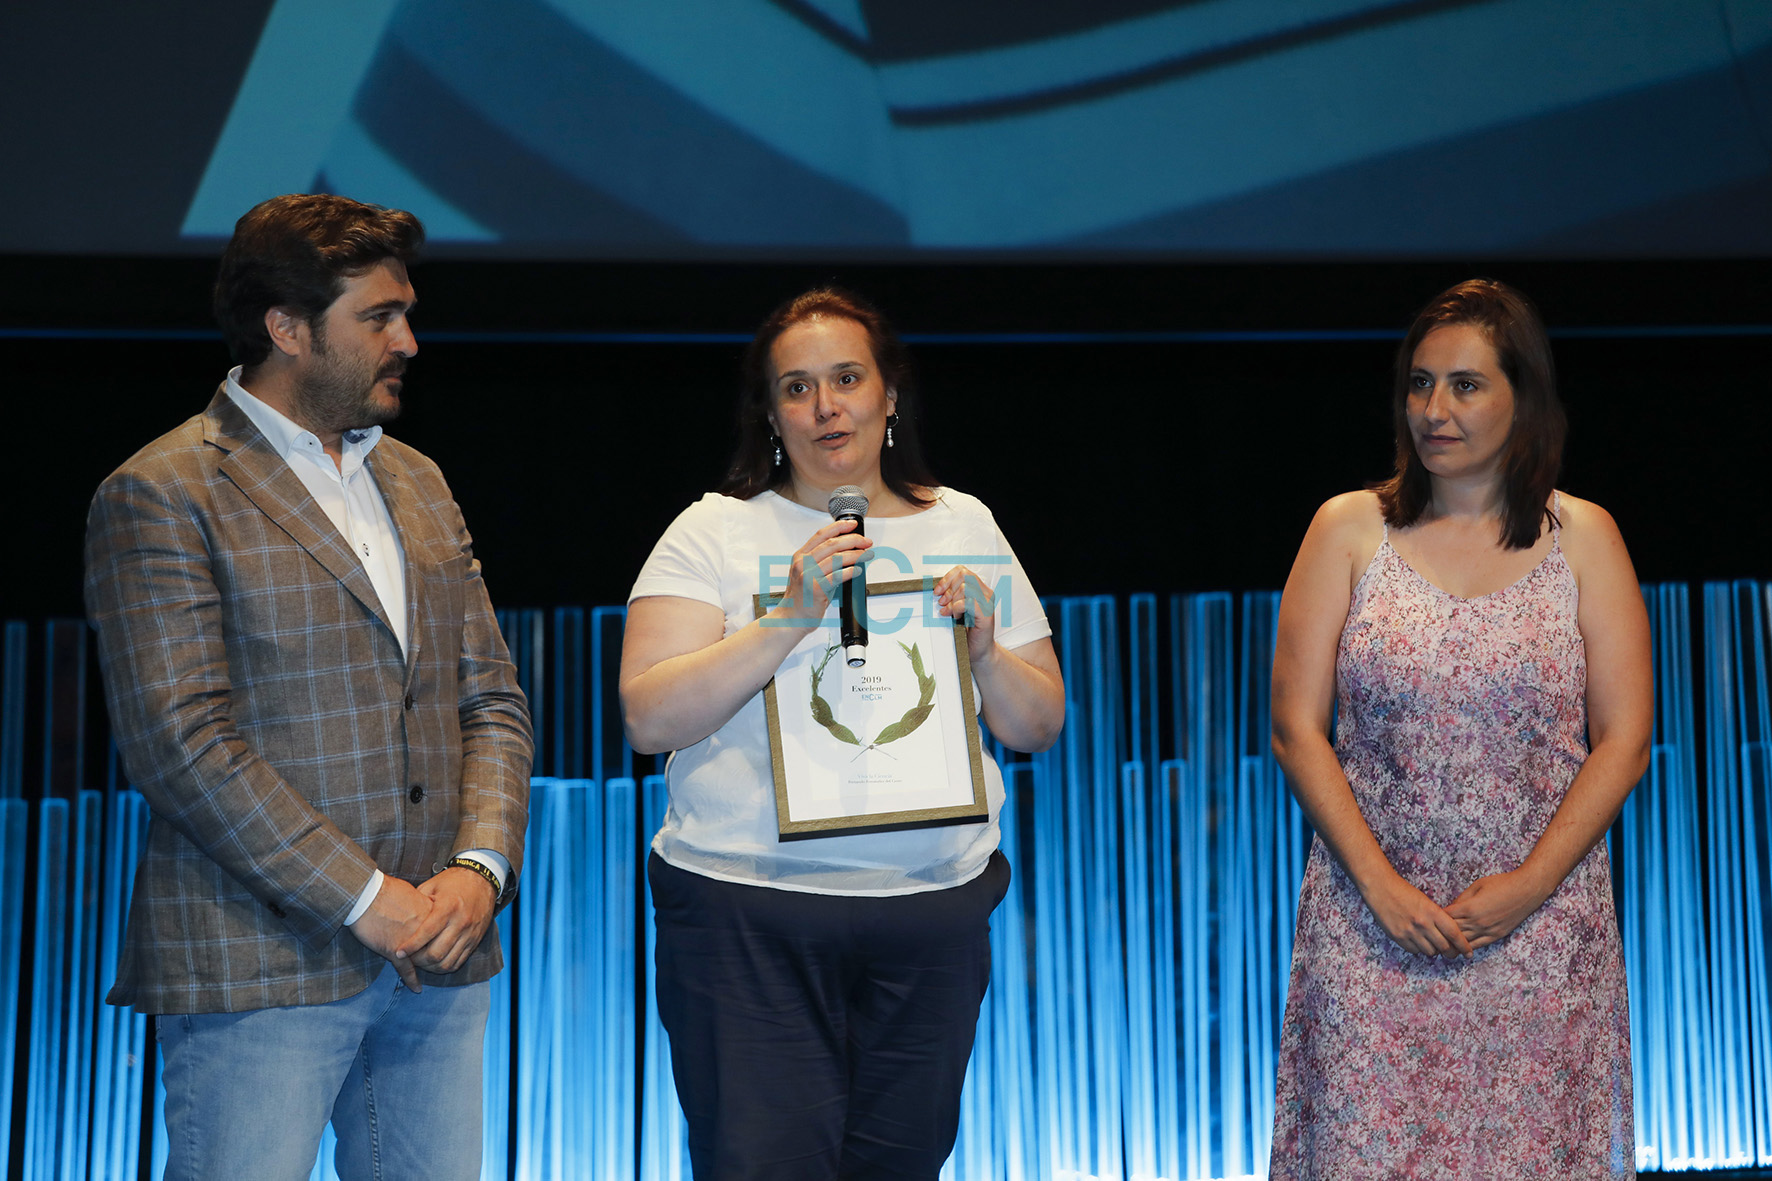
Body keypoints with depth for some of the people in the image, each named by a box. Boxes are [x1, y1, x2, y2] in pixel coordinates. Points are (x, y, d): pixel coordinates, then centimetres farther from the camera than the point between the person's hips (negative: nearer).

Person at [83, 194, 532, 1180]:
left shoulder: (417, 482, 16)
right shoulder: (162, 495, -6)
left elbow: (491, 697, 14)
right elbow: (181, 741, -14)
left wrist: (480, 866, -3)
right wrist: (364, 901, -15)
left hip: (437, 952, 6)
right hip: (258, 967, -6)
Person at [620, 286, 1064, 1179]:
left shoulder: (966, 528, 10)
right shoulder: (714, 533, 0)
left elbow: (1040, 727, 12)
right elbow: (648, 720, -11)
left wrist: (983, 654, -8)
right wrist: (790, 619, -20)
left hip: (933, 916, 3)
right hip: (748, 913, -3)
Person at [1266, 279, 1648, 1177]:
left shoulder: (1582, 536, 5)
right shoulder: (1349, 529, 3)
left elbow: (1623, 740, 2)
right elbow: (1296, 729, 0)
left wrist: (1529, 885, -9)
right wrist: (1381, 886, -9)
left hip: (1543, 928, 1)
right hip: (1372, 930, 0)